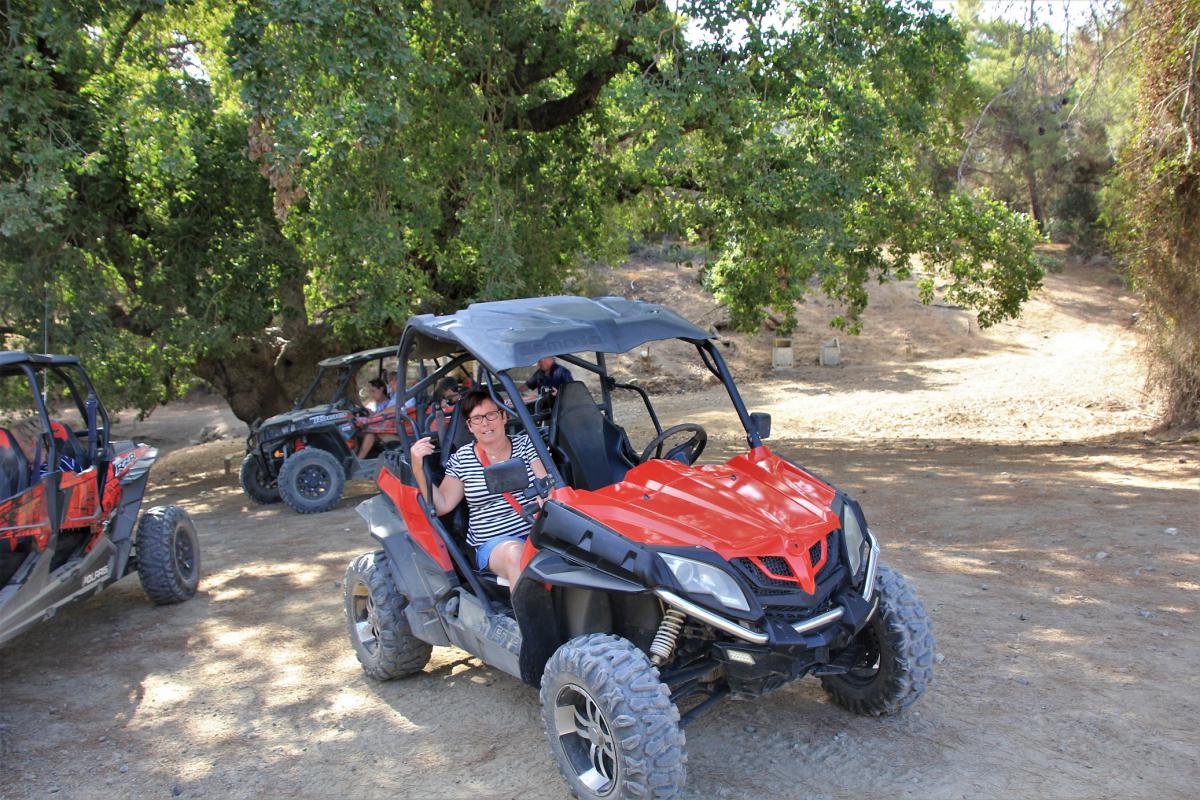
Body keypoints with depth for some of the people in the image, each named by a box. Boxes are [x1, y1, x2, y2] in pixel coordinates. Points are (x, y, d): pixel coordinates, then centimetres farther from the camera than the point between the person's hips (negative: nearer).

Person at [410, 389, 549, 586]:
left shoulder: (525, 444, 11)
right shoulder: (461, 459, 10)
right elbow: (441, 506, 6)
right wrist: (418, 467, -4)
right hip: (493, 543, -1)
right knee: (516, 552, -36)